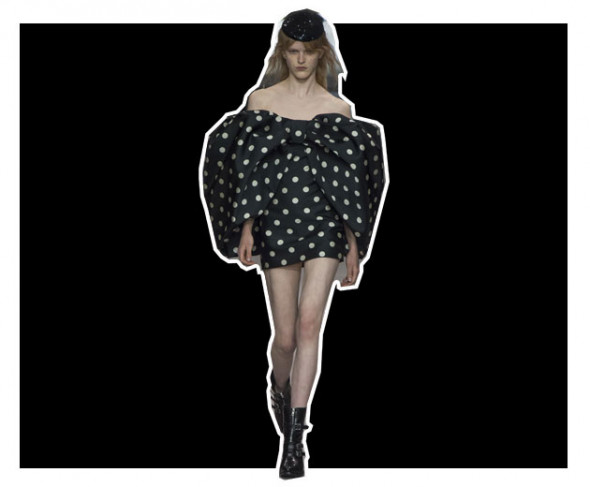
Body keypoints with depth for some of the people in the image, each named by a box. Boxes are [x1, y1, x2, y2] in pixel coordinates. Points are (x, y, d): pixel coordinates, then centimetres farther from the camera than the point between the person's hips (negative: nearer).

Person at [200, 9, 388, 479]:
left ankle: (296, 434, -9)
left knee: (309, 324, -14)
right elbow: (248, 169, 4)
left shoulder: (339, 109, 7)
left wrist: (355, 246, 7)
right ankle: (281, 387, 39)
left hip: (324, 227, 0)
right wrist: (245, 230, -4)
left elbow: (349, 180, 8)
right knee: (286, 335, 4)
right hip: (276, 225, 0)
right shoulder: (260, 101, 6)